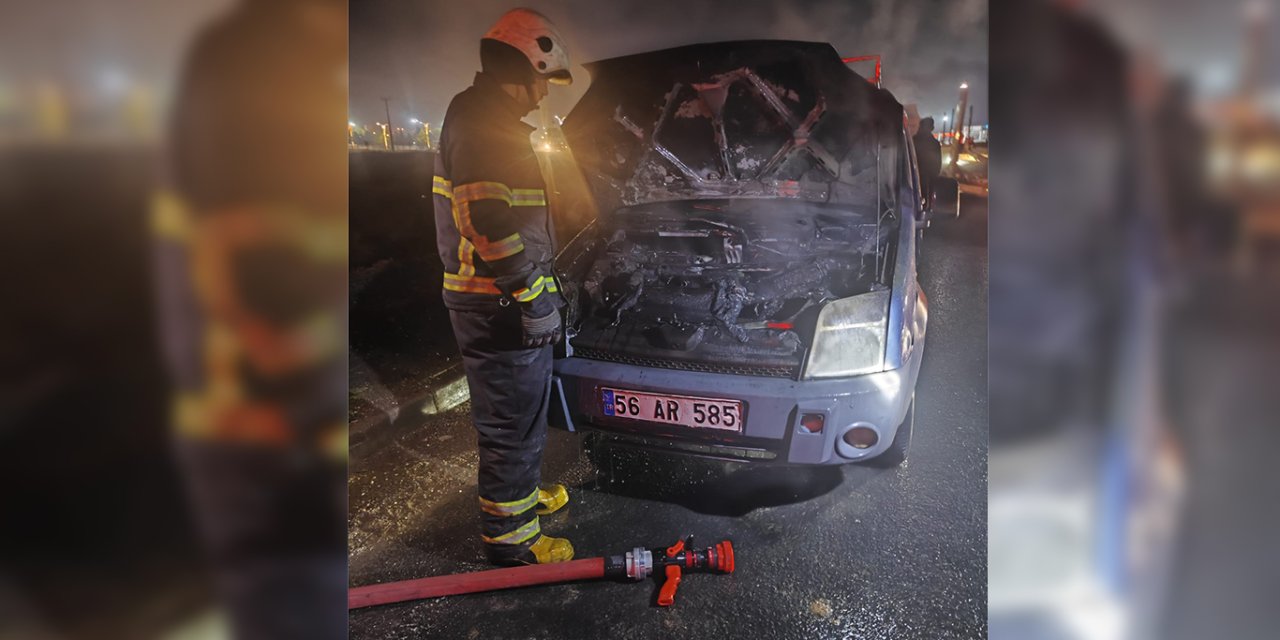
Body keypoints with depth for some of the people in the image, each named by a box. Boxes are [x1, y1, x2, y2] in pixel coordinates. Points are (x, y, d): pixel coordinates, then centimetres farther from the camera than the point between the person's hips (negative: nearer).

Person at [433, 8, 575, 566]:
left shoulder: (481, 118, 17)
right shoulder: (483, 126, -19)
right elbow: (491, 225, -28)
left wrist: (538, 287, 26)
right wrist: (533, 297, -21)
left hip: (497, 303, 11)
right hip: (498, 309, -11)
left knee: (519, 414, 26)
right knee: (513, 423, 2)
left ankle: (520, 493, 45)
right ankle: (507, 537, 17)